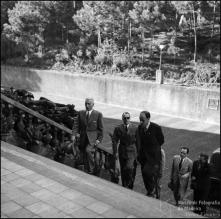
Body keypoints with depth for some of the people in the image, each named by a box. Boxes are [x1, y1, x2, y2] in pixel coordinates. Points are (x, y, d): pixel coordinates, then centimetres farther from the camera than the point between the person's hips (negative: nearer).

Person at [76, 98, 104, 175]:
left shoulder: (98, 114, -3)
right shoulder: (81, 113, 7)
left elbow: (101, 128, 0)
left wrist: (99, 139, -6)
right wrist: (78, 133, 1)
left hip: (93, 138, -4)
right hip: (83, 138, 4)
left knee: (88, 150, -26)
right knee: (85, 157, 7)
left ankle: (92, 170, -9)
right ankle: (89, 172, 22)